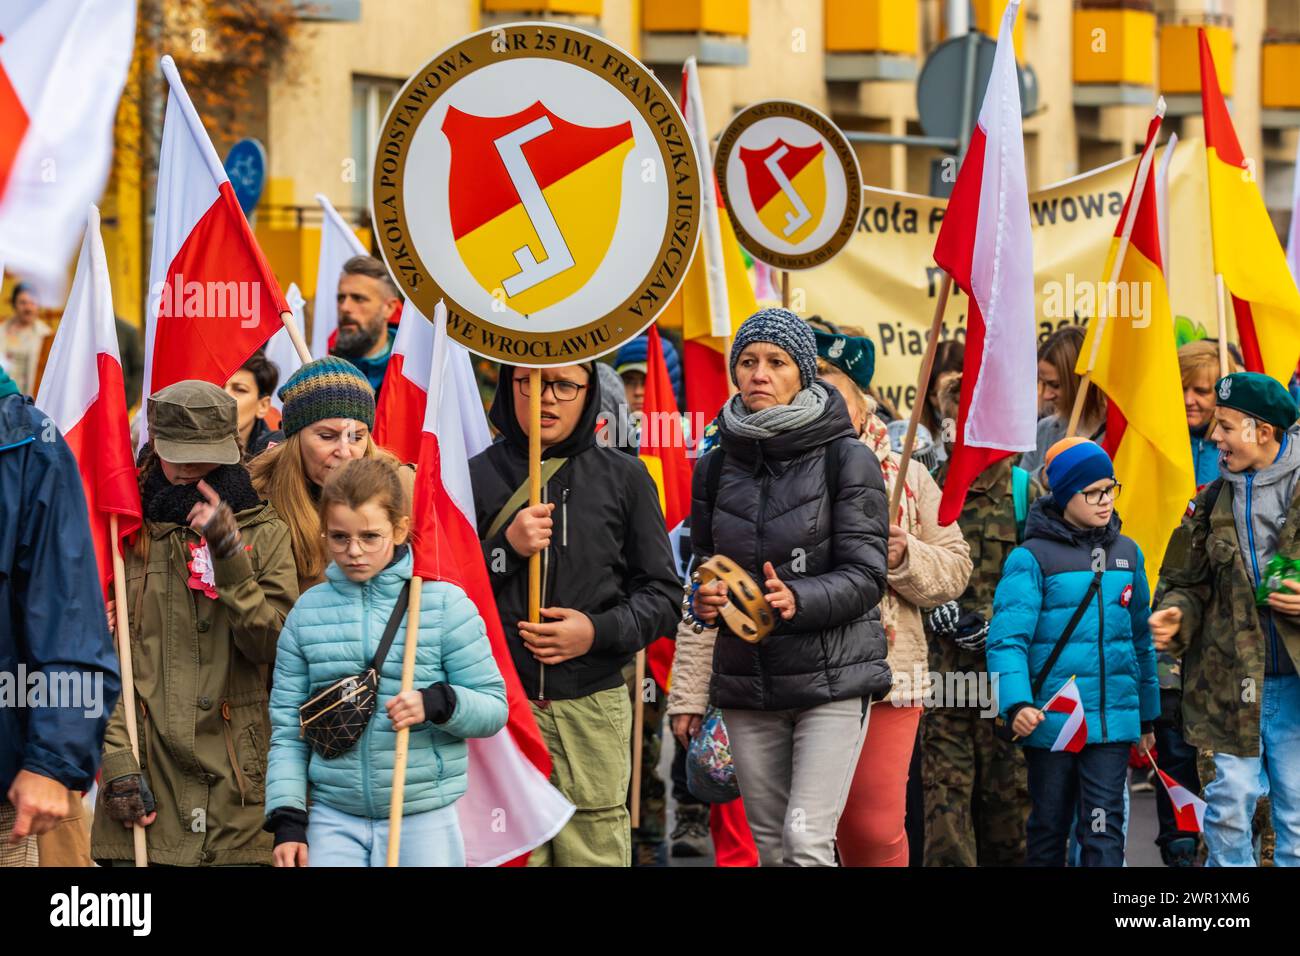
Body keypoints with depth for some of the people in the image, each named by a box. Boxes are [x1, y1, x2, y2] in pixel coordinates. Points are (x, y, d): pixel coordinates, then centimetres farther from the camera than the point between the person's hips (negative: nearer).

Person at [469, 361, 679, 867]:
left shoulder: (624, 477, 11)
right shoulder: (476, 477, 7)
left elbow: (662, 594, 11)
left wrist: (599, 631, -6)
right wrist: (506, 549, -9)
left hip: (594, 707, 1)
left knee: (595, 851, -5)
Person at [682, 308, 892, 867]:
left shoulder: (846, 459, -5)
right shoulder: (717, 468, 9)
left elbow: (864, 577, -9)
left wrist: (797, 600, -27)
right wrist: (705, 601, -8)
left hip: (831, 677, -5)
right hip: (746, 683, 5)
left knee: (807, 840, -16)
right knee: (769, 846, 6)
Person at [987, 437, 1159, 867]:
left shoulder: (1127, 553, 11)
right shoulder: (1032, 558, -5)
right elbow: (1007, 638, -14)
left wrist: (1148, 715, 23)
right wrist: (1017, 703, -29)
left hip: (1112, 719, 3)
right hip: (1051, 719, -3)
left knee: (1104, 830, -6)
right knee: (1048, 829, 8)